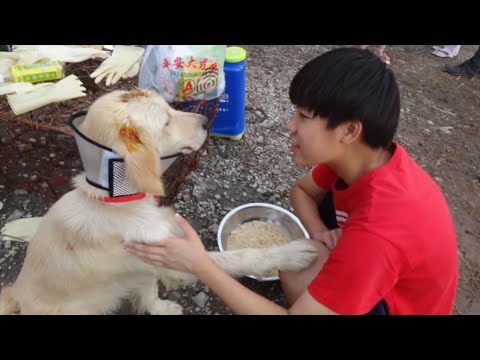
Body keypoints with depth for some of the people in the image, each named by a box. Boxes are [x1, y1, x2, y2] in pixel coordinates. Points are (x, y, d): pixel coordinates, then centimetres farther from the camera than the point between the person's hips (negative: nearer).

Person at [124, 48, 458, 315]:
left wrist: (200, 265, -34)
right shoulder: (365, 155, -16)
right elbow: (302, 190, 2)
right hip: (386, 277, 6)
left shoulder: (375, 234, -40)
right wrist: (320, 233, -19)